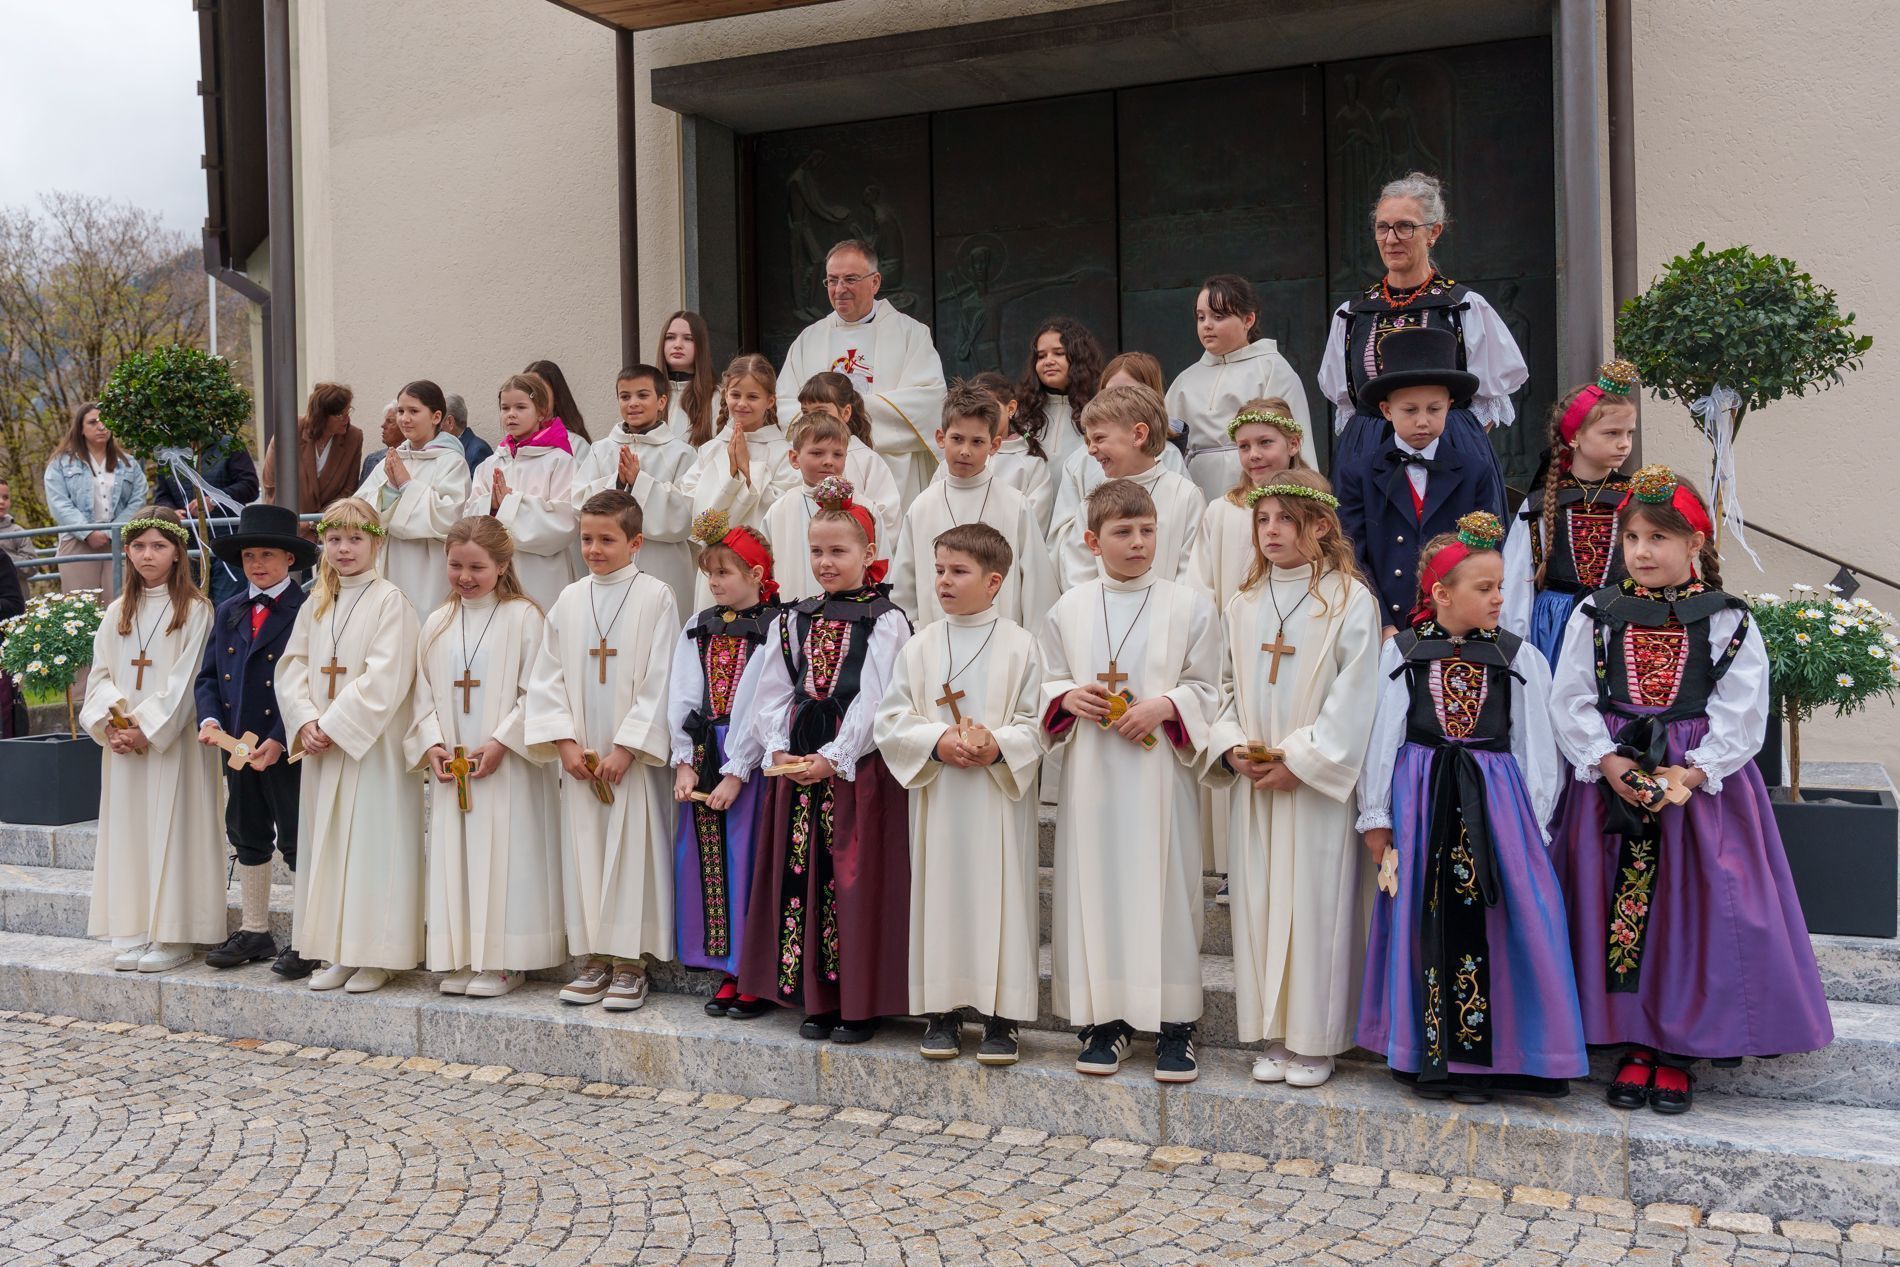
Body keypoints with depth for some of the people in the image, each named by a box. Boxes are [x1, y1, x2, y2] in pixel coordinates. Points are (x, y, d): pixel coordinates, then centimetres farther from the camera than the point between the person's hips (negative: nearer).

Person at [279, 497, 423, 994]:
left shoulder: (390, 602, -7)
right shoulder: (314, 606, 13)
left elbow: (385, 680, -15)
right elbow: (292, 668, 9)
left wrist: (334, 725, -15)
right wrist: (305, 722, -7)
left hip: (373, 746, -6)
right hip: (322, 747, 6)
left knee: (373, 843, -3)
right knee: (326, 844, 9)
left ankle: (376, 956, 5)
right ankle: (336, 953, 19)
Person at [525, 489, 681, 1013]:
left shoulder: (655, 597, -5)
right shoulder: (569, 600, 8)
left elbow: (660, 682, -9)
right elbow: (549, 677, 8)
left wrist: (627, 747, -14)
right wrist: (565, 741, -3)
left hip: (635, 756, -4)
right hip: (581, 756, 4)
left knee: (634, 851, -1)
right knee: (584, 851, 7)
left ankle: (630, 962, 8)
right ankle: (596, 958, 18)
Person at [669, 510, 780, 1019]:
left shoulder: (775, 629, -6)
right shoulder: (699, 629, 13)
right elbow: (682, 699, 8)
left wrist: (736, 773, -16)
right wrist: (684, 763, -2)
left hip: (751, 762, -6)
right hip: (703, 760, 6)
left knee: (751, 859, -4)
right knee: (707, 861, 7)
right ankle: (729, 974, 19)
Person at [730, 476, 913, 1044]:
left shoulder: (885, 621, -3)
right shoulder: (794, 621, 12)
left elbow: (873, 700, -12)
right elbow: (772, 693, 7)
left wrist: (833, 758, -19)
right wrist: (779, 751, -8)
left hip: (859, 768, -5)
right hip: (797, 764, 5)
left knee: (856, 880, -2)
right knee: (802, 879, 7)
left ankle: (860, 1004, 8)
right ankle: (816, 998, 18)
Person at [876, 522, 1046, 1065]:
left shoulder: (1020, 646, -1)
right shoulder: (919, 647, 6)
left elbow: (1038, 723, -2)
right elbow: (891, 720, 2)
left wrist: (999, 745, -20)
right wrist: (938, 741, -13)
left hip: (999, 796, -2)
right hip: (937, 795, 2)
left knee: (1000, 893, 0)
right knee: (939, 893, 6)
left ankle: (1000, 1016, 10)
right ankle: (942, 1010, 17)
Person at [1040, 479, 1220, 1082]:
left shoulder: (1189, 606, 1)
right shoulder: (1068, 609, 7)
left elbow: (1205, 689, 2)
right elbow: (1049, 684, 14)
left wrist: (1165, 705, -16)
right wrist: (1068, 697, -7)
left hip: (1158, 772, -2)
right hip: (1092, 774, 2)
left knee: (1164, 886, 0)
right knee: (1096, 885, 4)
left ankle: (1175, 1023, 10)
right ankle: (1104, 1017, 16)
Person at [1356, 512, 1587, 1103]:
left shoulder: (1519, 657, 5)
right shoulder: (1402, 652, 4)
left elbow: (1536, 745, 5)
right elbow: (1380, 736, 5)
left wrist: (1532, 826, -1)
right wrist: (1376, 817, 3)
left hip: (1495, 802, 0)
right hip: (1420, 802, 0)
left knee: (1492, 924, -5)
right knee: (1424, 925, 4)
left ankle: (1481, 1060, 6)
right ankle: (1428, 1055, 15)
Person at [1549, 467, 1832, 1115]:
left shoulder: (1729, 620, 0)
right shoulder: (1597, 614, 4)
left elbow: (1742, 714, -5)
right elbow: (1570, 700, 0)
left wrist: (1691, 772, -17)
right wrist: (1609, 763, -13)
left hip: (1703, 781, -1)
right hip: (1610, 776, 1)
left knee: (1696, 912, 0)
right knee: (1616, 909, 2)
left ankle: (1678, 1049, 14)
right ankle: (1636, 1043, 16)